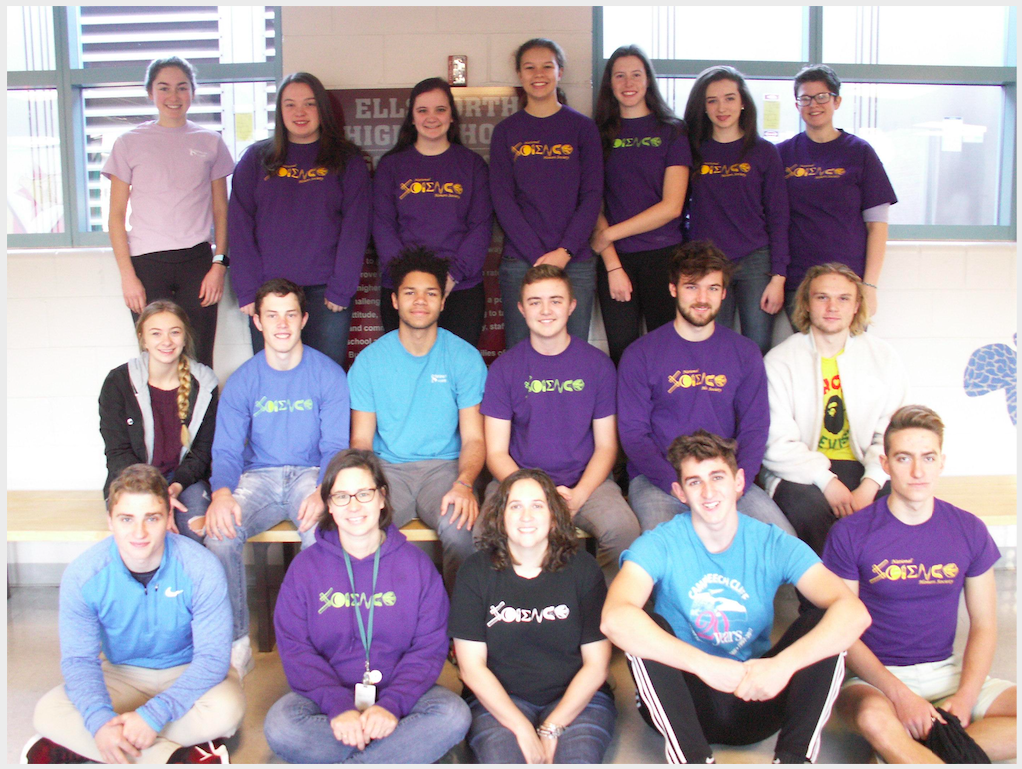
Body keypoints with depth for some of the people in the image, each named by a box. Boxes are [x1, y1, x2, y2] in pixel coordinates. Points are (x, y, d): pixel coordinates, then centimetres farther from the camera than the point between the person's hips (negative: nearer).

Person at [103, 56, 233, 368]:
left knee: (199, 361, -1)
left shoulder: (210, 142, 10)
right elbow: (116, 215, 5)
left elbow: (221, 211, 12)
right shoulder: (130, 142, 6)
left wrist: (220, 263, 0)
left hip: (197, 260, 1)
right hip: (146, 262, 0)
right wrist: (127, 274, -3)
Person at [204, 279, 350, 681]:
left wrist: (321, 493, -26)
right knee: (219, 531, -27)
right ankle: (236, 642, -11)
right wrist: (221, 493, -25)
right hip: (258, 477, 2)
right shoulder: (243, 380, 4)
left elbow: (335, 447, -5)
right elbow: (226, 450, -2)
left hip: (310, 474, -2)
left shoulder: (328, 375, -1)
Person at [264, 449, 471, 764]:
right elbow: (295, 649, -5)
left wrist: (392, 704, -19)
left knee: (454, 715, -28)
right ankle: (405, 749, -18)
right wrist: (339, 707, -20)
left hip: (398, 693, 0)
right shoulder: (305, 566, 3)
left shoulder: (416, 564, 2)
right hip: (328, 694, 0)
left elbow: (430, 646, -3)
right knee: (279, 725, -30)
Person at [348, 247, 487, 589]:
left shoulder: (464, 357, 2)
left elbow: (473, 438, 0)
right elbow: (361, 439, 5)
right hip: (388, 467, 1)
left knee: (461, 527, -32)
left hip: (444, 466, 0)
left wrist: (464, 483, -21)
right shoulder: (369, 360, 4)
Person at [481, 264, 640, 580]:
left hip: (585, 480, 1)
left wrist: (579, 494, -13)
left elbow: (606, 445, 5)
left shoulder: (598, 364, 4)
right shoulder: (504, 368, 2)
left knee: (624, 530, -29)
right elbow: (496, 452, 1)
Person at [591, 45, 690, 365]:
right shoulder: (599, 134, 9)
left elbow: (671, 206, -4)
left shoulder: (671, 131, 5)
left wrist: (609, 234, -6)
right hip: (614, 258, 1)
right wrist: (613, 265, -8)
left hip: (664, 255, -1)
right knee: (622, 353, 1)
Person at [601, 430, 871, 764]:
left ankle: (794, 757, -24)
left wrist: (784, 663, -36)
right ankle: (693, 759, -31)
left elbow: (854, 612, -20)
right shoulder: (660, 546, -10)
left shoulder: (774, 545, -5)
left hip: (755, 702, 2)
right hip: (684, 704, -1)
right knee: (647, 627, -28)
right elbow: (614, 618, -31)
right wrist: (704, 664, -40)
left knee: (824, 622, -18)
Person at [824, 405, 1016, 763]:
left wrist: (965, 698, -10)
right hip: (876, 676, -5)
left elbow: (983, 626, 7)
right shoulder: (849, 533, -7)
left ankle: (900, 751, -24)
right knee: (873, 717, -40)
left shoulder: (969, 531, 4)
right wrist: (899, 694, -20)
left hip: (947, 671, 5)